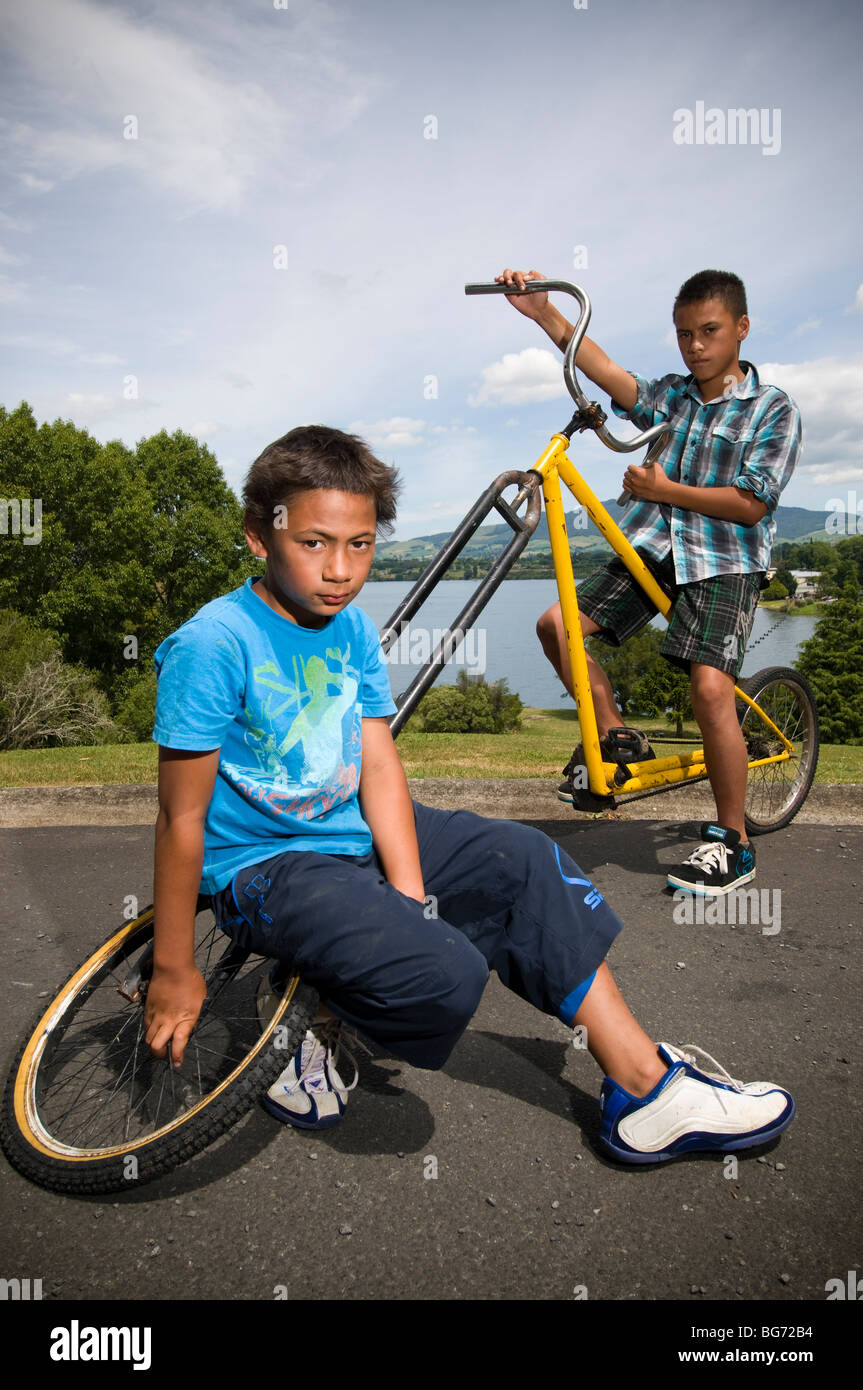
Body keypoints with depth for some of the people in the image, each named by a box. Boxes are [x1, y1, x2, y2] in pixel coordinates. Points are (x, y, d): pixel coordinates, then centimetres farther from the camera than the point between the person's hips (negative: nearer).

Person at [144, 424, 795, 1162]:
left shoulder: (352, 629, 0)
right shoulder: (213, 644, -20)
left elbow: (379, 766, -3)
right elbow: (183, 819, -18)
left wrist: (413, 896, -13)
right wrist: (175, 973, -13)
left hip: (353, 829, 7)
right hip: (264, 865, -7)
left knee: (525, 861, -3)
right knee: (446, 974, -26)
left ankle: (646, 1087, 4)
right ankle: (306, 1017, 5)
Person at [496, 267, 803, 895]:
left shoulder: (775, 410, 0)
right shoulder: (668, 395, 12)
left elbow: (751, 504, -10)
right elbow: (605, 371, -6)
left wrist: (665, 490, -10)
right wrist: (545, 313, -20)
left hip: (724, 563, -5)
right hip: (650, 548, 5)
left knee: (710, 688, -21)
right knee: (557, 624, -9)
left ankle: (733, 842, -4)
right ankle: (617, 737, 10)